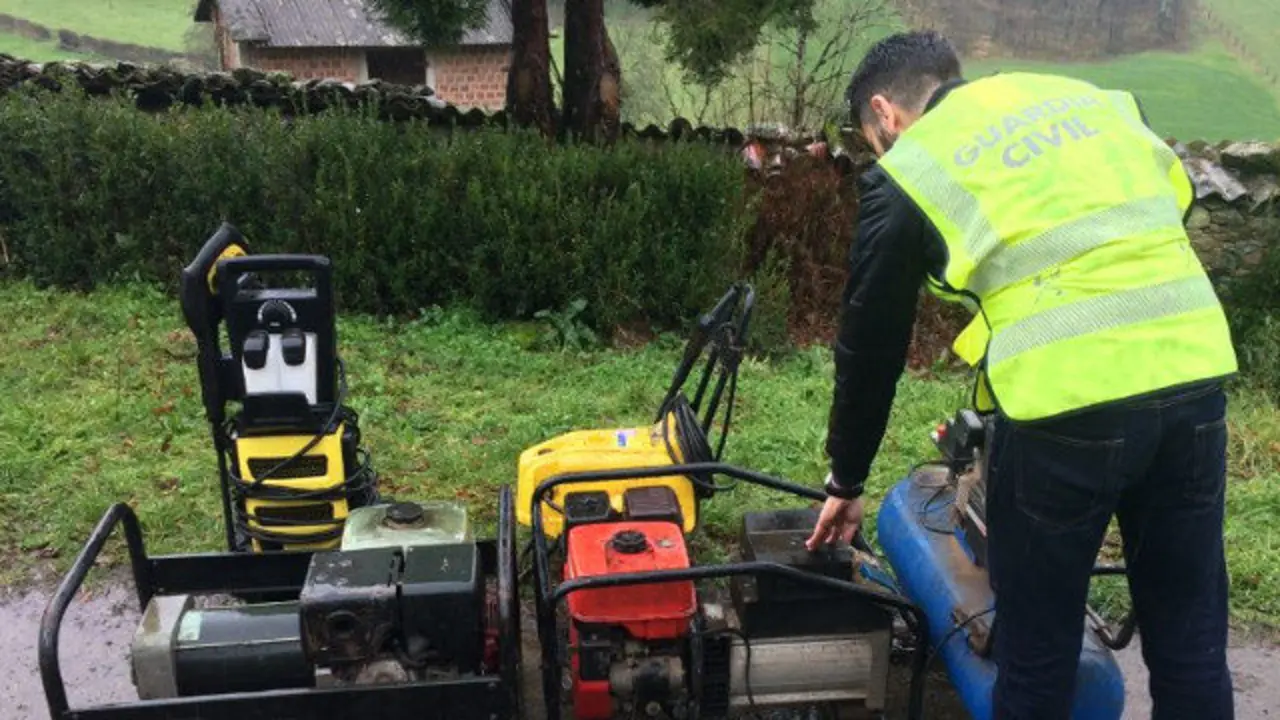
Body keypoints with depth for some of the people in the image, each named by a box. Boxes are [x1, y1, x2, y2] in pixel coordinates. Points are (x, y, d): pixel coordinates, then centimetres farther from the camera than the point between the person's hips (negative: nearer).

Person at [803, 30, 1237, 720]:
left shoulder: (908, 169, 6)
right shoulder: (1090, 97, 20)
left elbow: (871, 342, 11)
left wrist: (845, 482, 22)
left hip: (1070, 402, -5)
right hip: (1195, 373, 6)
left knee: (1036, 658, 13)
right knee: (1192, 644, 18)